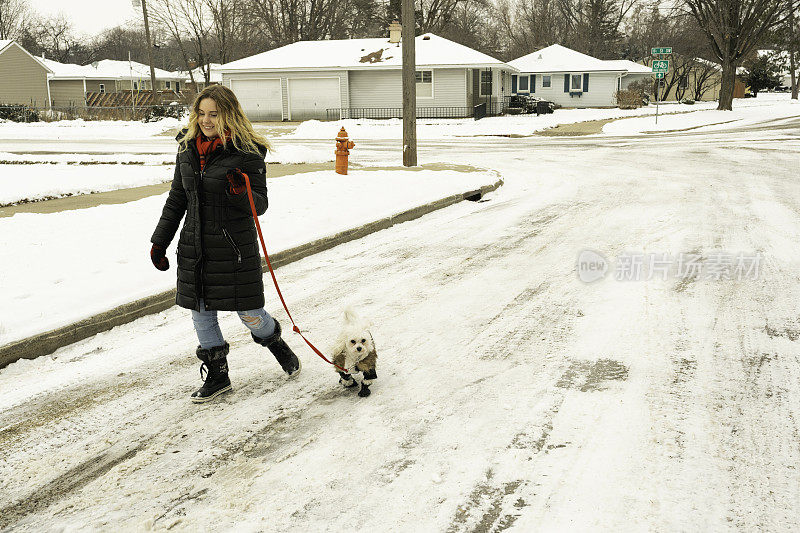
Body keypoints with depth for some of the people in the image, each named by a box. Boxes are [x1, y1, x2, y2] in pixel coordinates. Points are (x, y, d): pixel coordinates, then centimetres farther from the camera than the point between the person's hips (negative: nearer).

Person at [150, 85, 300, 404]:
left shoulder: (247, 153, -10)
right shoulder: (188, 149, 6)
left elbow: (260, 205, -10)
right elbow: (177, 200, 14)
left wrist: (240, 193, -32)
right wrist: (159, 241, 13)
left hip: (235, 247, -5)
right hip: (194, 247, 5)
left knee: (248, 312, 3)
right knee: (200, 311, 10)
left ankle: (278, 346, 35)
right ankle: (217, 376, 26)